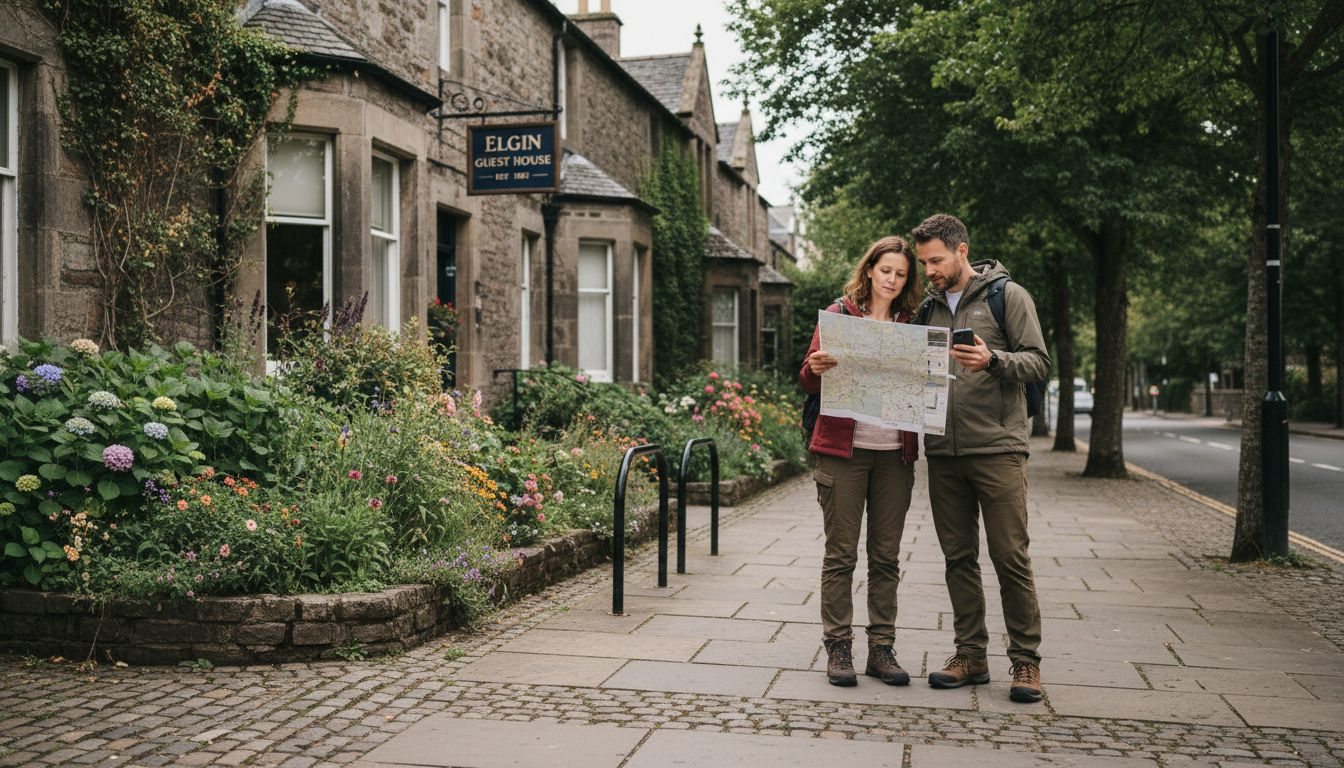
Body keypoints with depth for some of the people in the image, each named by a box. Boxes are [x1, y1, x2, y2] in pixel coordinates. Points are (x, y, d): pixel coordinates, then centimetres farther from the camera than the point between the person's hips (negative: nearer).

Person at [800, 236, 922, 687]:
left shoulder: (911, 325, 13)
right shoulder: (838, 315, 5)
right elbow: (809, 383, 2)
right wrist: (815, 369, -20)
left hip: (895, 454, 3)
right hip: (844, 450, -3)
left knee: (886, 557, 5)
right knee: (841, 554, -1)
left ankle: (881, 649, 12)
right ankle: (838, 648, 6)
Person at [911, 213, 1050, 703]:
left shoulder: (1007, 295, 0)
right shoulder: (929, 307, 16)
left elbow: (1039, 362, -4)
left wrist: (993, 360, -22)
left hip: (997, 447, -5)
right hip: (943, 454, 5)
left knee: (1010, 557, -4)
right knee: (959, 557, 8)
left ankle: (1026, 660, 5)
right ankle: (971, 655, 16)